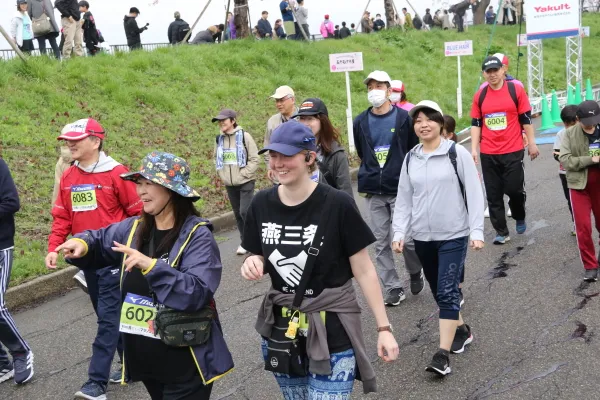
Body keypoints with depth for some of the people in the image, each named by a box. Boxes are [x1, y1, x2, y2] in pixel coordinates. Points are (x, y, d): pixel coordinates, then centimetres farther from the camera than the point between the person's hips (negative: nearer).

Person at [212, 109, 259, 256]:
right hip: (229, 184, 5)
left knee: (245, 212, -13)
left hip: (246, 182, -5)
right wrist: (222, 174, 5)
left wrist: (243, 174, -15)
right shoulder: (219, 139, 5)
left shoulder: (244, 136, -10)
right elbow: (216, 158, 18)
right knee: (238, 213, 10)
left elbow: (254, 158, -10)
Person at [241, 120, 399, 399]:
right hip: (280, 331, 5)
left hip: (332, 334, -4)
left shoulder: (337, 205, -16)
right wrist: (253, 264, -13)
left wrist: (383, 328, -7)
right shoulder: (261, 204, -3)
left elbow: (364, 271, -8)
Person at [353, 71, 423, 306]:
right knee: (381, 243, 4)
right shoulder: (361, 122, 6)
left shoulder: (403, 117, -2)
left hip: (401, 189, -3)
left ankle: (415, 272, 26)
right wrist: (370, 175, 10)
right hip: (373, 192, 3)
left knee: (407, 238, -3)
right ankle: (392, 288, 15)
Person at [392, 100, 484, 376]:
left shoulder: (457, 154, -7)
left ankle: (442, 355, -9)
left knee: (447, 292, -10)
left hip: (453, 235, -5)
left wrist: (476, 231, -12)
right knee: (439, 292, 15)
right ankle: (462, 330, 37)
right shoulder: (410, 159, 6)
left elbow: (474, 194, -7)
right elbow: (403, 200, 9)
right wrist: (399, 232, -2)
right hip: (422, 237, 5)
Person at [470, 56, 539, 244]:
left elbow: (526, 119, 1)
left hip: (513, 152, -3)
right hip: (488, 154, 3)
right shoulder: (479, 95, 5)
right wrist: (474, 148, 3)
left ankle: (520, 217, 30)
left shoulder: (516, 90, -2)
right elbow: (475, 123, 10)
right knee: (493, 195, 5)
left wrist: (532, 143, 2)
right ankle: (501, 232, 15)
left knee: (514, 189, -1)